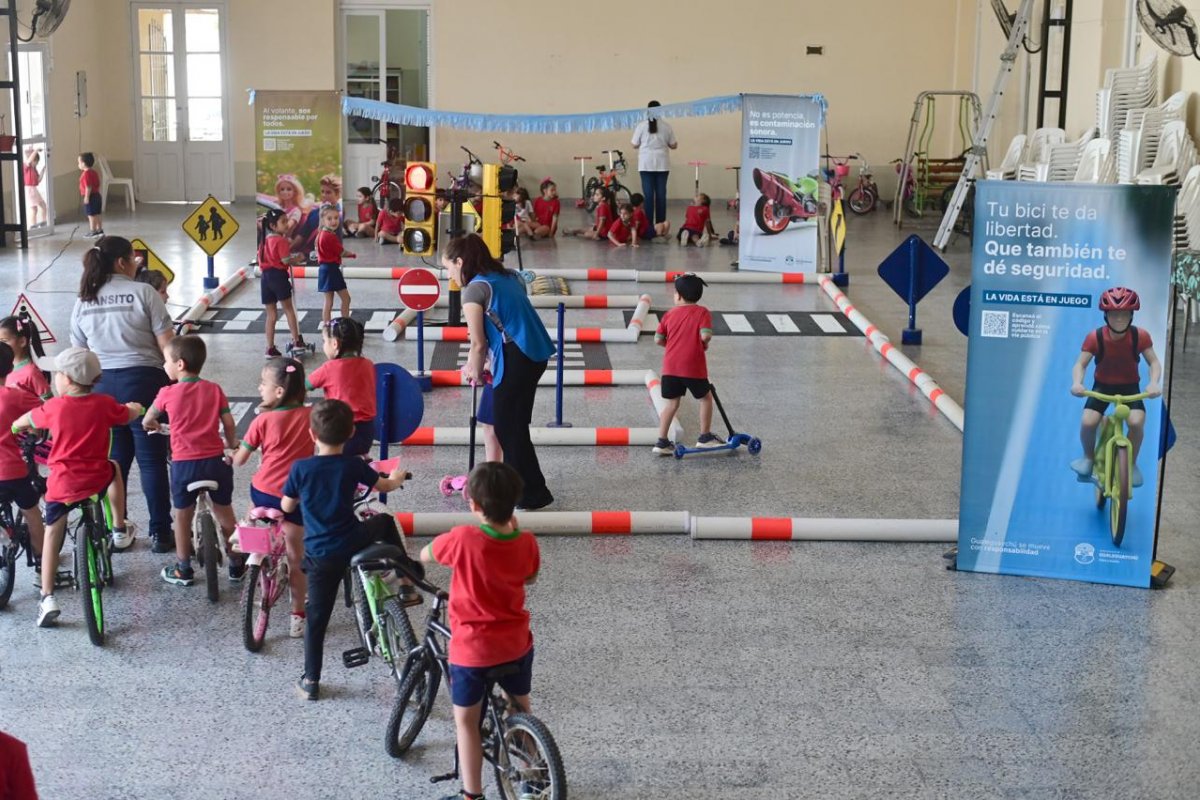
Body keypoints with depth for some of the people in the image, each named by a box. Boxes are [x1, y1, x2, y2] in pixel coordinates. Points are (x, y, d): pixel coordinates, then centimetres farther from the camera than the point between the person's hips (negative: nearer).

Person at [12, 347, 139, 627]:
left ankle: (47, 598, 5)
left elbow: (24, 421, 13)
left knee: (52, 534, 13)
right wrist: (134, 407, 41)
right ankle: (120, 531, 35)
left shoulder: (54, 407, -7)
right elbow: (131, 415, 16)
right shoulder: (104, 404, -4)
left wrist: (17, 426, 38)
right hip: (98, 479, 1)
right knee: (113, 468, 35)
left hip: (62, 484, -1)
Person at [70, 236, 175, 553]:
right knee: (152, 459, 3)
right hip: (143, 380, -4)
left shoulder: (83, 301, 9)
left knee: (114, 460, 14)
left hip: (101, 384, 4)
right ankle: (160, 532, 6)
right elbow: (166, 344, -9)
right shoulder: (143, 292, -5)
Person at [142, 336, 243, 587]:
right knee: (225, 514, 16)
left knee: (183, 517, 14)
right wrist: (231, 445, 21)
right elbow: (229, 424, 1)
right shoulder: (214, 390, 0)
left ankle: (183, 569, 23)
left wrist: (152, 425, 36)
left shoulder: (168, 393, -4)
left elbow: (147, 420, 12)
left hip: (184, 464, -2)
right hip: (215, 461, 2)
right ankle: (236, 564, 24)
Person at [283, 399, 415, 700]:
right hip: (353, 543, 0)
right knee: (385, 522, 29)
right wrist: (398, 477, 34)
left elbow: (287, 506, 5)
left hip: (319, 555, 0)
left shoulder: (300, 468, -9)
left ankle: (310, 681, 14)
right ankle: (406, 585, 27)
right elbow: (385, 486, 11)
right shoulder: (353, 466, -7)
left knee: (317, 618, 11)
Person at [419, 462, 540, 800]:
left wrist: (454, 543, 15)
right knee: (521, 709, 25)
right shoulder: (526, 543, -11)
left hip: (472, 649, -4)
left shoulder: (463, 538, -23)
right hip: (516, 644, 4)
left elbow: (424, 556, -4)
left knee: (466, 721, 13)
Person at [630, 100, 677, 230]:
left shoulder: (642, 125, -3)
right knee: (661, 193, 5)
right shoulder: (666, 126, 0)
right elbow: (673, 145, 6)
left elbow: (635, 145, 2)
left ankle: (648, 223, -3)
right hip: (662, 163, 1)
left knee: (648, 194, 0)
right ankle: (660, 223, 5)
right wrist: (676, 145, 28)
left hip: (646, 163, -1)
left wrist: (631, 142, 23)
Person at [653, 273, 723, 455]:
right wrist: (705, 343, 4)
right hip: (693, 367, -4)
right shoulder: (702, 312, -4)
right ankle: (705, 437, 21)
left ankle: (662, 441, 7)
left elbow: (658, 340, 4)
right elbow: (705, 335, -18)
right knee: (705, 398, 16)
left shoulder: (670, 314, 6)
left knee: (672, 403, 10)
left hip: (670, 366, 4)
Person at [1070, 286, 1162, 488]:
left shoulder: (1140, 336, -18)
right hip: (1102, 385, 0)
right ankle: (1089, 457, 8)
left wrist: (1154, 383, -35)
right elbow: (1080, 364, -19)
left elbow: (1154, 362, -14)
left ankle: (1132, 464, 1)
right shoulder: (1095, 337, -21)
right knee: (1087, 422, -25)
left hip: (1130, 386, 0)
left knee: (1136, 422, -28)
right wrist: (1077, 382, -40)